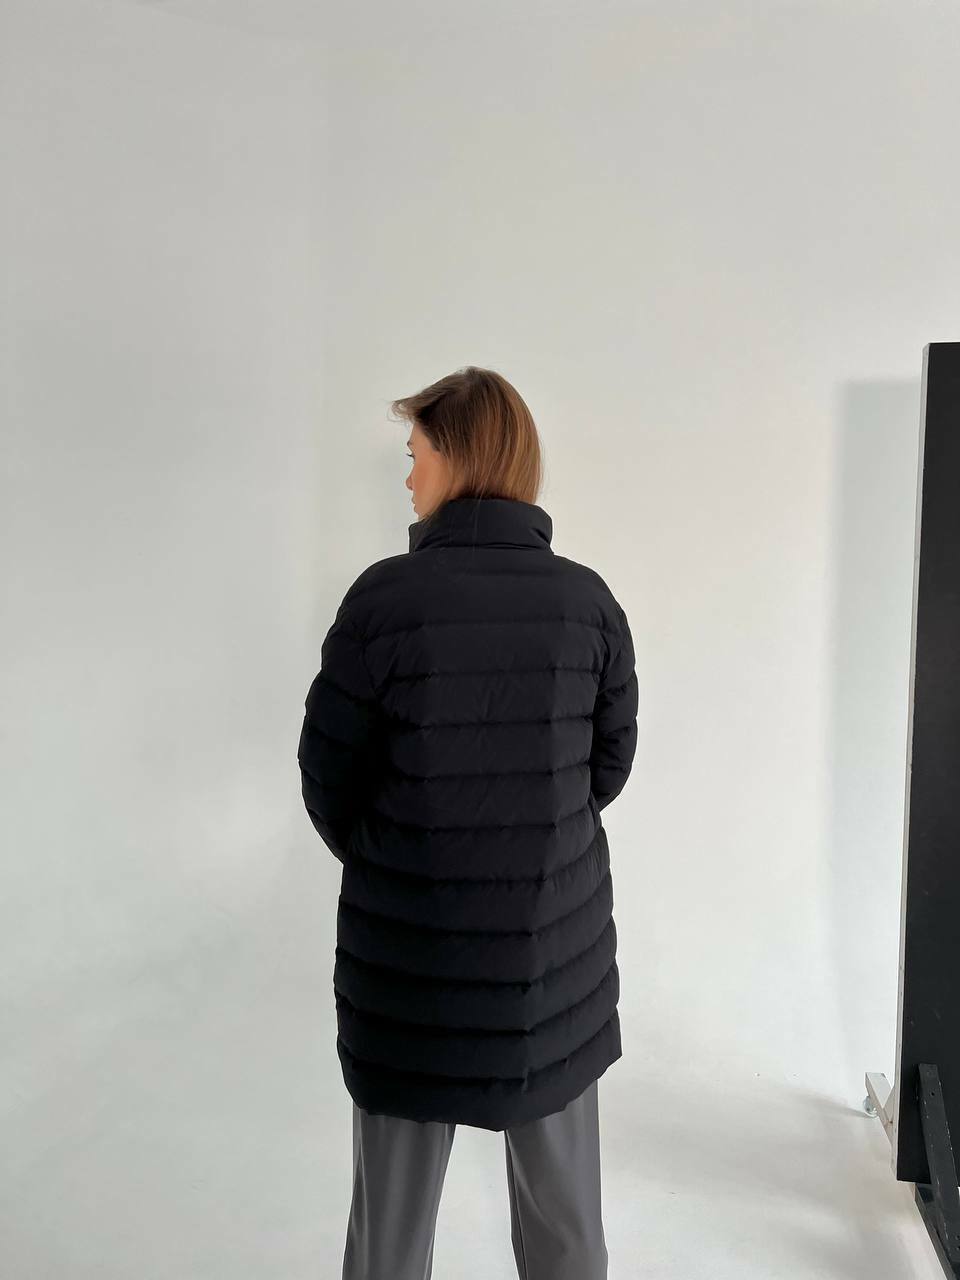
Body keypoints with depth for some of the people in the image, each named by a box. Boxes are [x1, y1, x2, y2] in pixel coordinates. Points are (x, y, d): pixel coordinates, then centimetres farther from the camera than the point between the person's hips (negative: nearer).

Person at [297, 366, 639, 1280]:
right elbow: (610, 765, 3)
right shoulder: (589, 602, -7)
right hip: (558, 948, 2)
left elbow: (327, 773, -6)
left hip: (409, 954, -2)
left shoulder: (387, 597, -15)